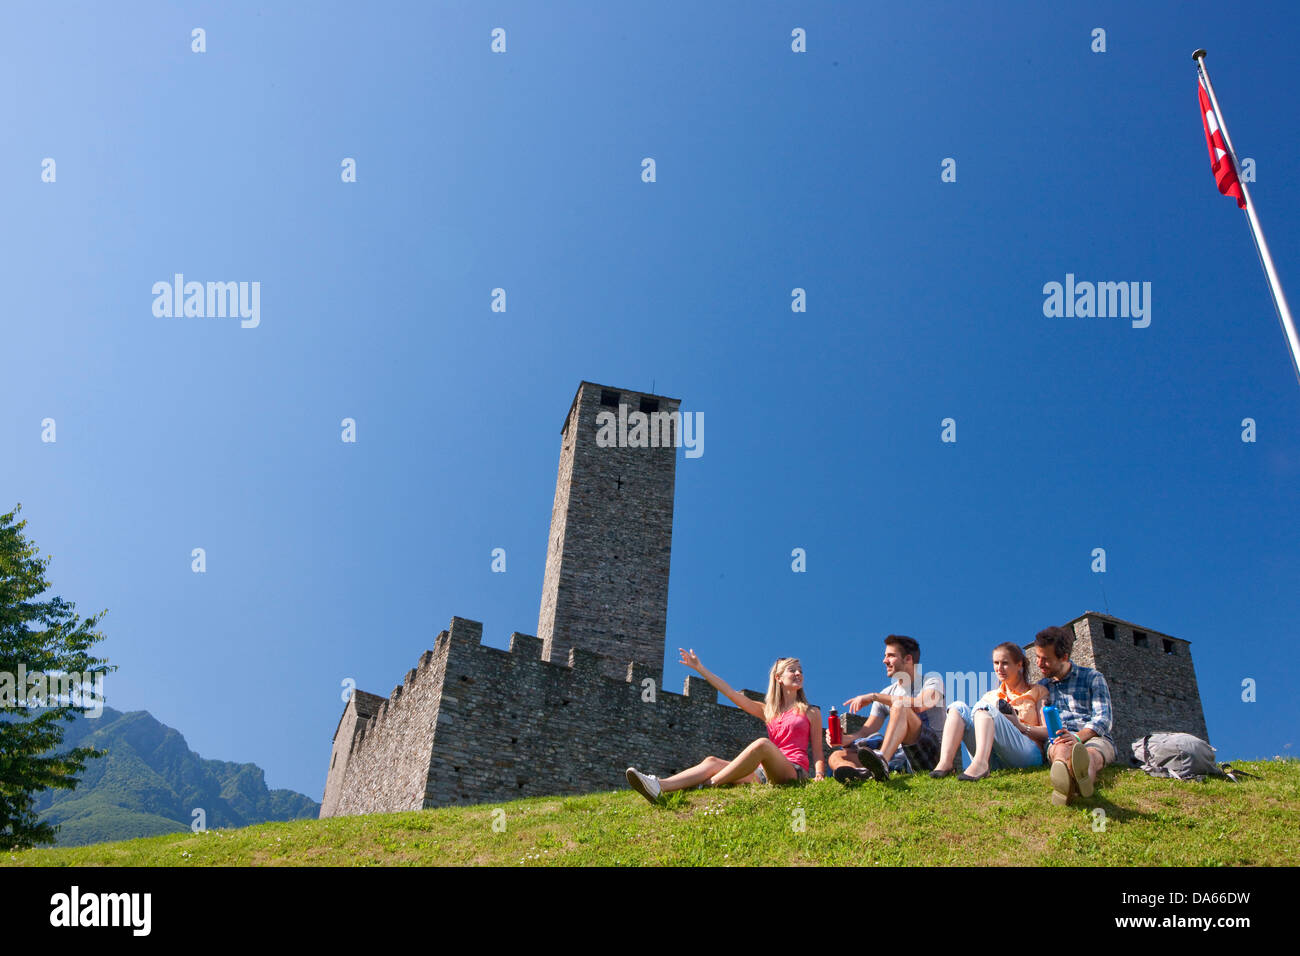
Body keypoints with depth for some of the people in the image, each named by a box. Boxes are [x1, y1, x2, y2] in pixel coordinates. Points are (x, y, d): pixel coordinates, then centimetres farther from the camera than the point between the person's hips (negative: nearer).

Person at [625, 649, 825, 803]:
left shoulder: (811, 713, 16)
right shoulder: (767, 711, 24)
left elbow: (817, 753, 12)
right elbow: (731, 693, 19)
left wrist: (820, 774, -11)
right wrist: (700, 668, 16)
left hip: (795, 771, -4)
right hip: (765, 772, 4)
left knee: (762, 743, -34)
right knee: (713, 762, -17)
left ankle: (711, 785, -40)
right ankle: (659, 787, -41)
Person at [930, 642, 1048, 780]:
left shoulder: (1037, 692, 17)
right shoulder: (990, 697, 29)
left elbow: (1047, 732, 6)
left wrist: (1020, 726, -8)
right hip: (993, 760, 4)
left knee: (983, 707, -25)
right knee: (959, 707, -13)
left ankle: (980, 764, -52)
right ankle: (945, 762, -38)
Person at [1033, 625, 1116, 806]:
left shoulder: (1092, 678, 14)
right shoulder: (1041, 687, 26)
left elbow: (1104, 718, 0)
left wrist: (1078, 737, -19)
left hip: (1094, 738, -1)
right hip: (1057, 741, 1)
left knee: (1090, 754, -40)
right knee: (1063, 749, -39)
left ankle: (1083, 778, -78)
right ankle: (1062, 781, -76)